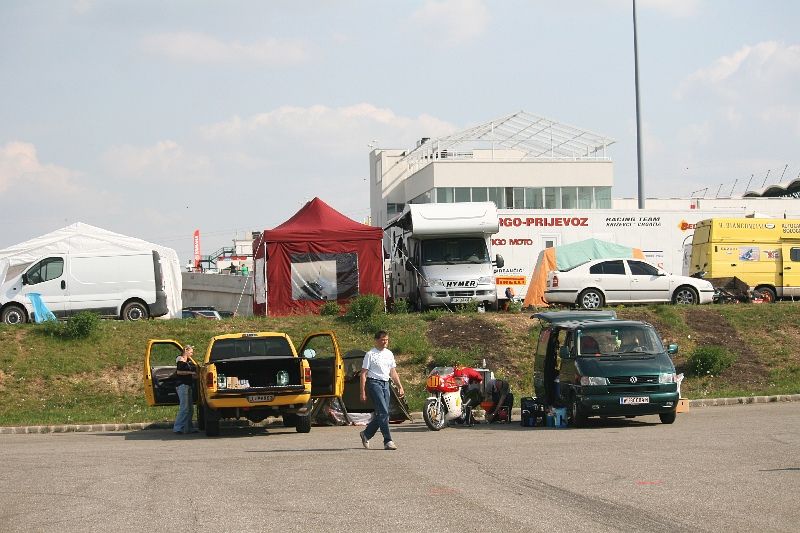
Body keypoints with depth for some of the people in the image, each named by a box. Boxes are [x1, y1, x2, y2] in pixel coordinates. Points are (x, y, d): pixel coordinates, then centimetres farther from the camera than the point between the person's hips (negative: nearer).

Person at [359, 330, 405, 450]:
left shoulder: (389, 354, 15)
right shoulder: (370, 354, -5)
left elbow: (393, 373, 22)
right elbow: (363, 374, -6)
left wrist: (400, 387, 15)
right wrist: (363, 392, -11)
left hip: (385, 383, 7)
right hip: (374, 383, -7)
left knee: (381, 413, 8)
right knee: (383, 412, -15)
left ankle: (366, 434, 28)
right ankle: (388, 441, -15)